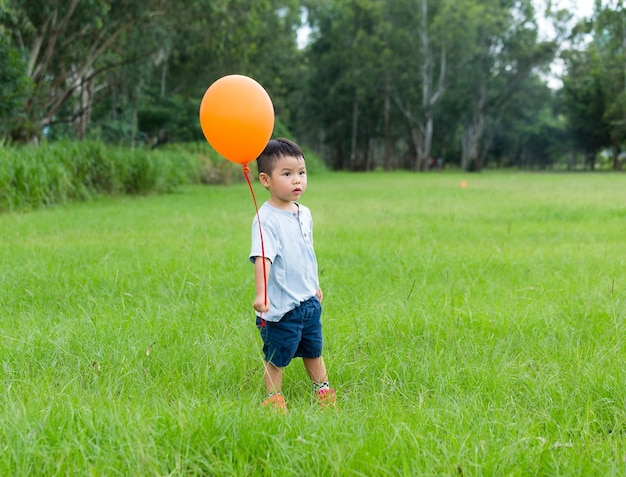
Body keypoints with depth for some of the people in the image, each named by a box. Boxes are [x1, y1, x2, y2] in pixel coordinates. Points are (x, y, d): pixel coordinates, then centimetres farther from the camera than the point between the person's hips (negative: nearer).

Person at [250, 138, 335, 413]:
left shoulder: (305, 214, 6)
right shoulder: (267, 219, -19)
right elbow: (262, 257, -30)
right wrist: (260, 294, -41)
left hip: (309, 301, 7)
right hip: (281, 307, -7)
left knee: (313, 351, 22)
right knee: (276, 358, 5)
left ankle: (323, 391, 39)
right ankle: (273, 400, 22)